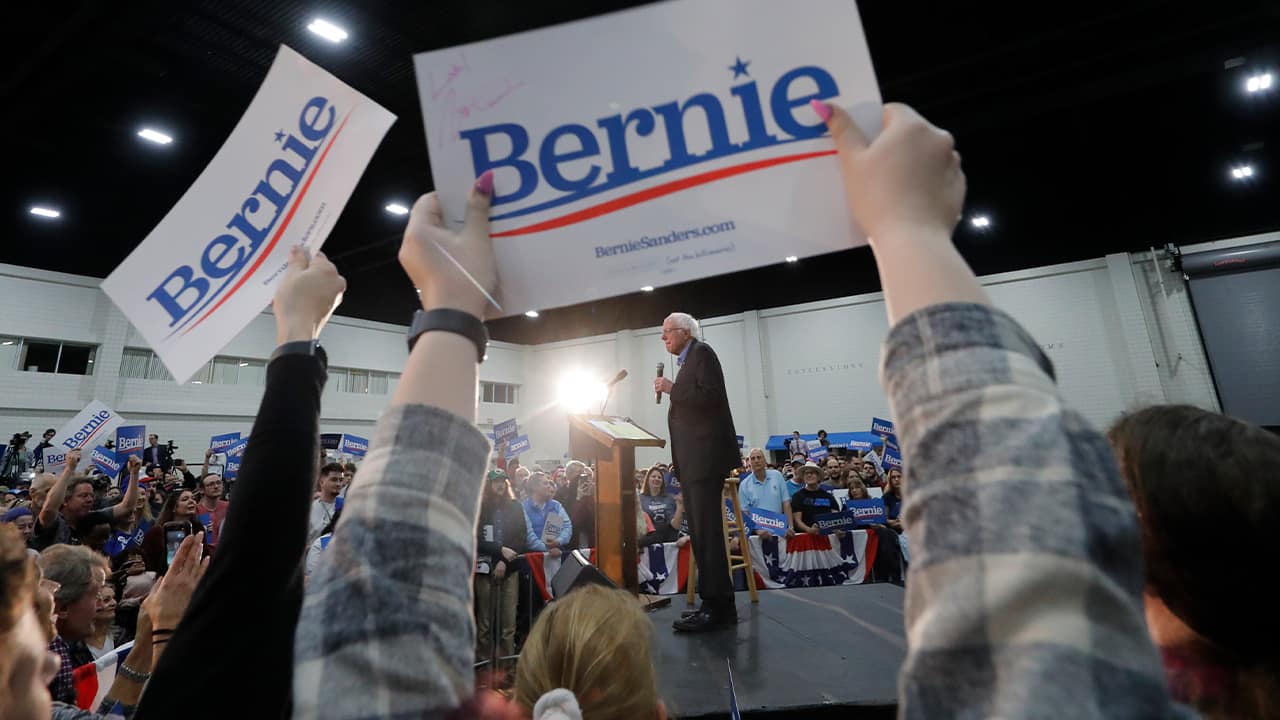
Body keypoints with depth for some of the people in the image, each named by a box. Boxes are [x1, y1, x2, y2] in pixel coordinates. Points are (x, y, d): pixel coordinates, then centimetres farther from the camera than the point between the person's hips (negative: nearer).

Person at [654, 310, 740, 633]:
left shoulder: (702, 352, -4)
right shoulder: (686, 361, 22)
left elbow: (709, 395, -18)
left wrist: (671, 388, -12)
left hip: (706, 457, -10)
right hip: (693, 461, 10)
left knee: (706, 532, -8)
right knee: (701, 532, 11)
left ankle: (716, 607, -1)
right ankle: (719, 604, 19)